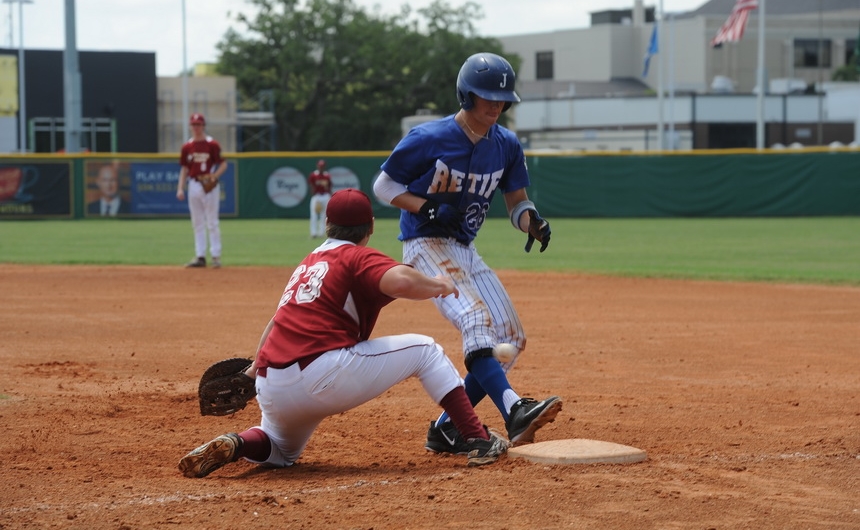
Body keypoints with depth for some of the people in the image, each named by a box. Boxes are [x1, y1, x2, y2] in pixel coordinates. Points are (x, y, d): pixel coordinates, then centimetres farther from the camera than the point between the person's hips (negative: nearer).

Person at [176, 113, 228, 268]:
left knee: (212, 222, -3)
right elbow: (184, 168, 13)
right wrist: (180, 188, 4)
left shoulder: (212, 144, -5)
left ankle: (216, 256, 1)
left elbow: (223, 164, -3)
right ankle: (200, 256, 10)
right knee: (197, 223, 7)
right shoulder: (187, 147, 9)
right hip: (193, 185, 5)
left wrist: (215, 175, -20)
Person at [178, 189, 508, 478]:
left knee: (281, 452, 35)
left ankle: (235, 445, 2)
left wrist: (256, 369, 41)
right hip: (324, 375, -7)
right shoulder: (359, 258, 1)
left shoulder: (307, 263, 23)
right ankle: (479, 441, 0)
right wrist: (438, 285, 0)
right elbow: (400, 282, -19)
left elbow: (278, 320, 30)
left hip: (273, 392, 7)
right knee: (424, 350, 10)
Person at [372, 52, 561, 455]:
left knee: (511, 338, 3)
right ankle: (514, 411, -47)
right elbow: (383, 186, -6)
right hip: (426, 245, -8)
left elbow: (517, 201, 9)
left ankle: (447, 429, 6)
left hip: (465, 251, 8)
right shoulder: (428, 139, -13)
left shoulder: (506, 146, 4)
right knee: (476, 320, -29)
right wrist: (427, 208, -21)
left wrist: (532, 221, -14)